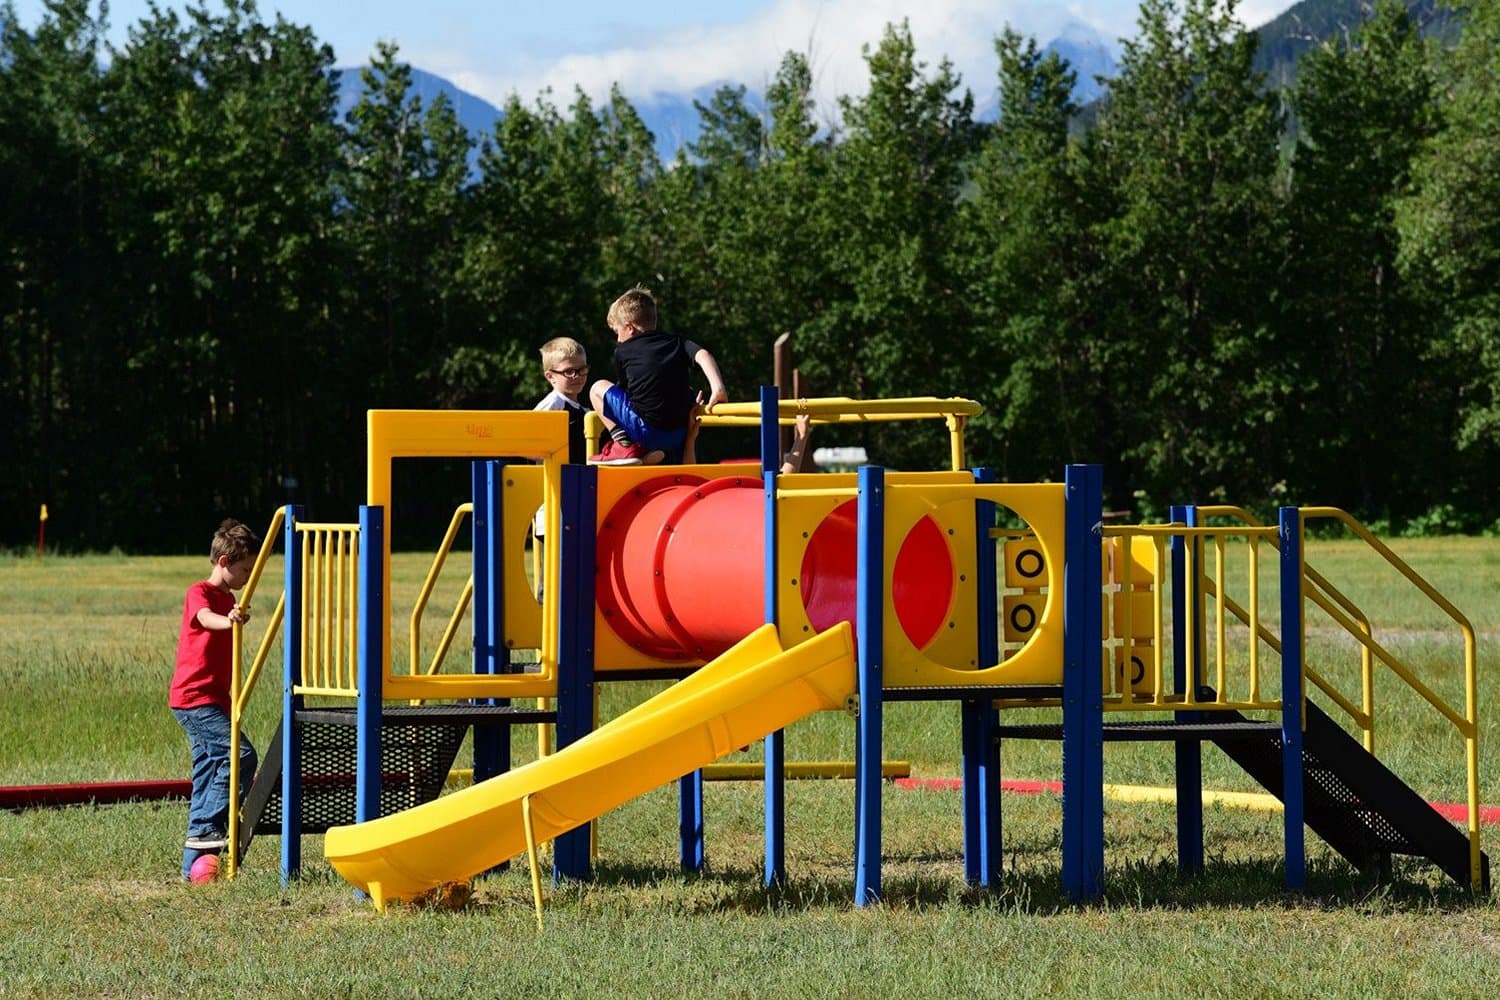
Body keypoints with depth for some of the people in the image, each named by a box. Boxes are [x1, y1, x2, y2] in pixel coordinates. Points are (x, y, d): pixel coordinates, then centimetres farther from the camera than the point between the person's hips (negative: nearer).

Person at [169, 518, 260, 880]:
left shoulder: (228, 598, 19)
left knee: (210, 769, 9)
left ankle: (194, 863, 11)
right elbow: (205, 618, -35)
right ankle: (207, 828, -20)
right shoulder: (199, 593, -10)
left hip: (212, 698, 10)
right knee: (240, 754, -21)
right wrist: (227, 621, -56)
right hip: (195, 697, -10)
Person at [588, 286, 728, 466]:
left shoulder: (623, 351, 7)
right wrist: (718, 389, -14)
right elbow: (702, 355, -5)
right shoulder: (677, 342, 13)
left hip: (644, 430, -4)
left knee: (598, 388, 17)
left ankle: (624, 445, 1)